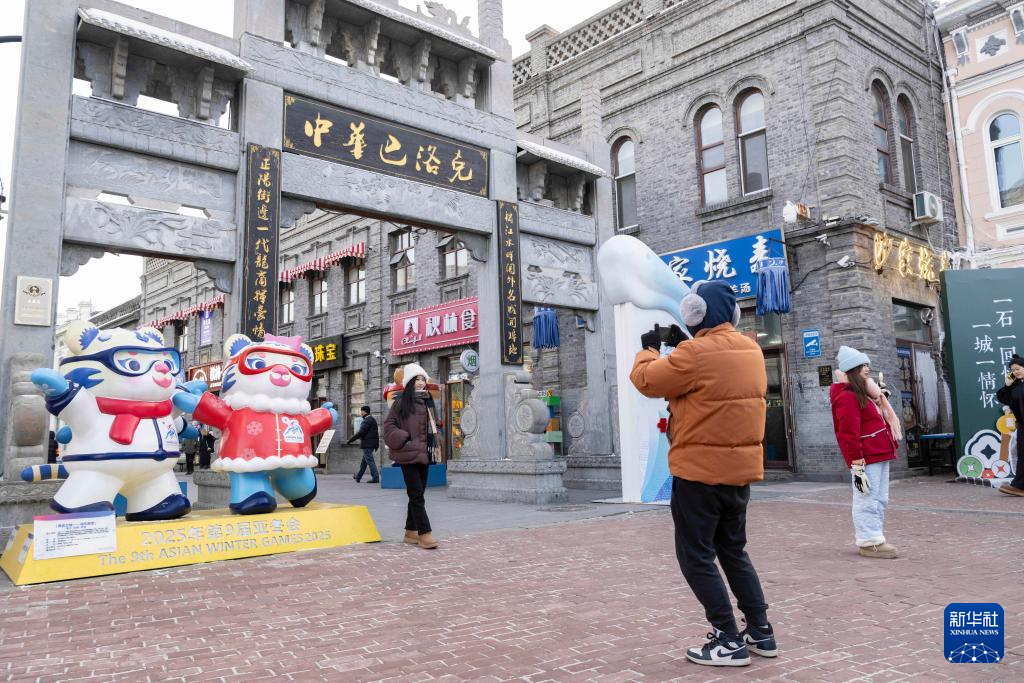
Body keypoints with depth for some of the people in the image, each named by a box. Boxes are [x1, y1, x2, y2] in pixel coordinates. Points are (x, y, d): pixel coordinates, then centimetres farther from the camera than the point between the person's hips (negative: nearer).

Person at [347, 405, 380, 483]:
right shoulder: (372, 419, 17)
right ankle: (358, 477, 28)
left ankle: (376, 478, -8)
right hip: (371, 444, 10)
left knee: (370, 461, -7)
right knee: (364, 461, 17)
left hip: (367, 444, -10)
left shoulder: (367, 420, -15)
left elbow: (361, 432, -19)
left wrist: (351, 439, -12)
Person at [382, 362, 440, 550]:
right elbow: (389, 425, -6)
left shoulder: (427, 401, 14)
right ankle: (424, 533, -9)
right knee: (417, 494, -9)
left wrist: (433, 446, 14)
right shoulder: (402, 402, -4)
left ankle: (411, 531, 20)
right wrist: (404, 440, -15)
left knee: (417, 494, 11)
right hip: (409, 454, -7)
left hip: (424, 453, 7)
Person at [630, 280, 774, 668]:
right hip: (741, 470, 8)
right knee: (733, 551, 21)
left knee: (696, 556, 5)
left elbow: (646, 380, -9)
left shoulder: (696, 352, -20)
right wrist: (680, 348, 17)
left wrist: (649, 349, 9)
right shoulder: (751, 350, 6)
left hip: (700, 471, -8)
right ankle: (760, 632, 25)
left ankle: (729, 641, 8)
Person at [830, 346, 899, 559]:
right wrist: (858, 466, -20)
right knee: (867, 500, -5)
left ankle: (873, 538, 22)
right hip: (867, 460, -10)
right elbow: (849, 435, -19)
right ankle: (869, 542, 0)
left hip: (880, 456, 10)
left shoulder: (864, 394, 19)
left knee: (879, 500, 14)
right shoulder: (847, 397, -13)